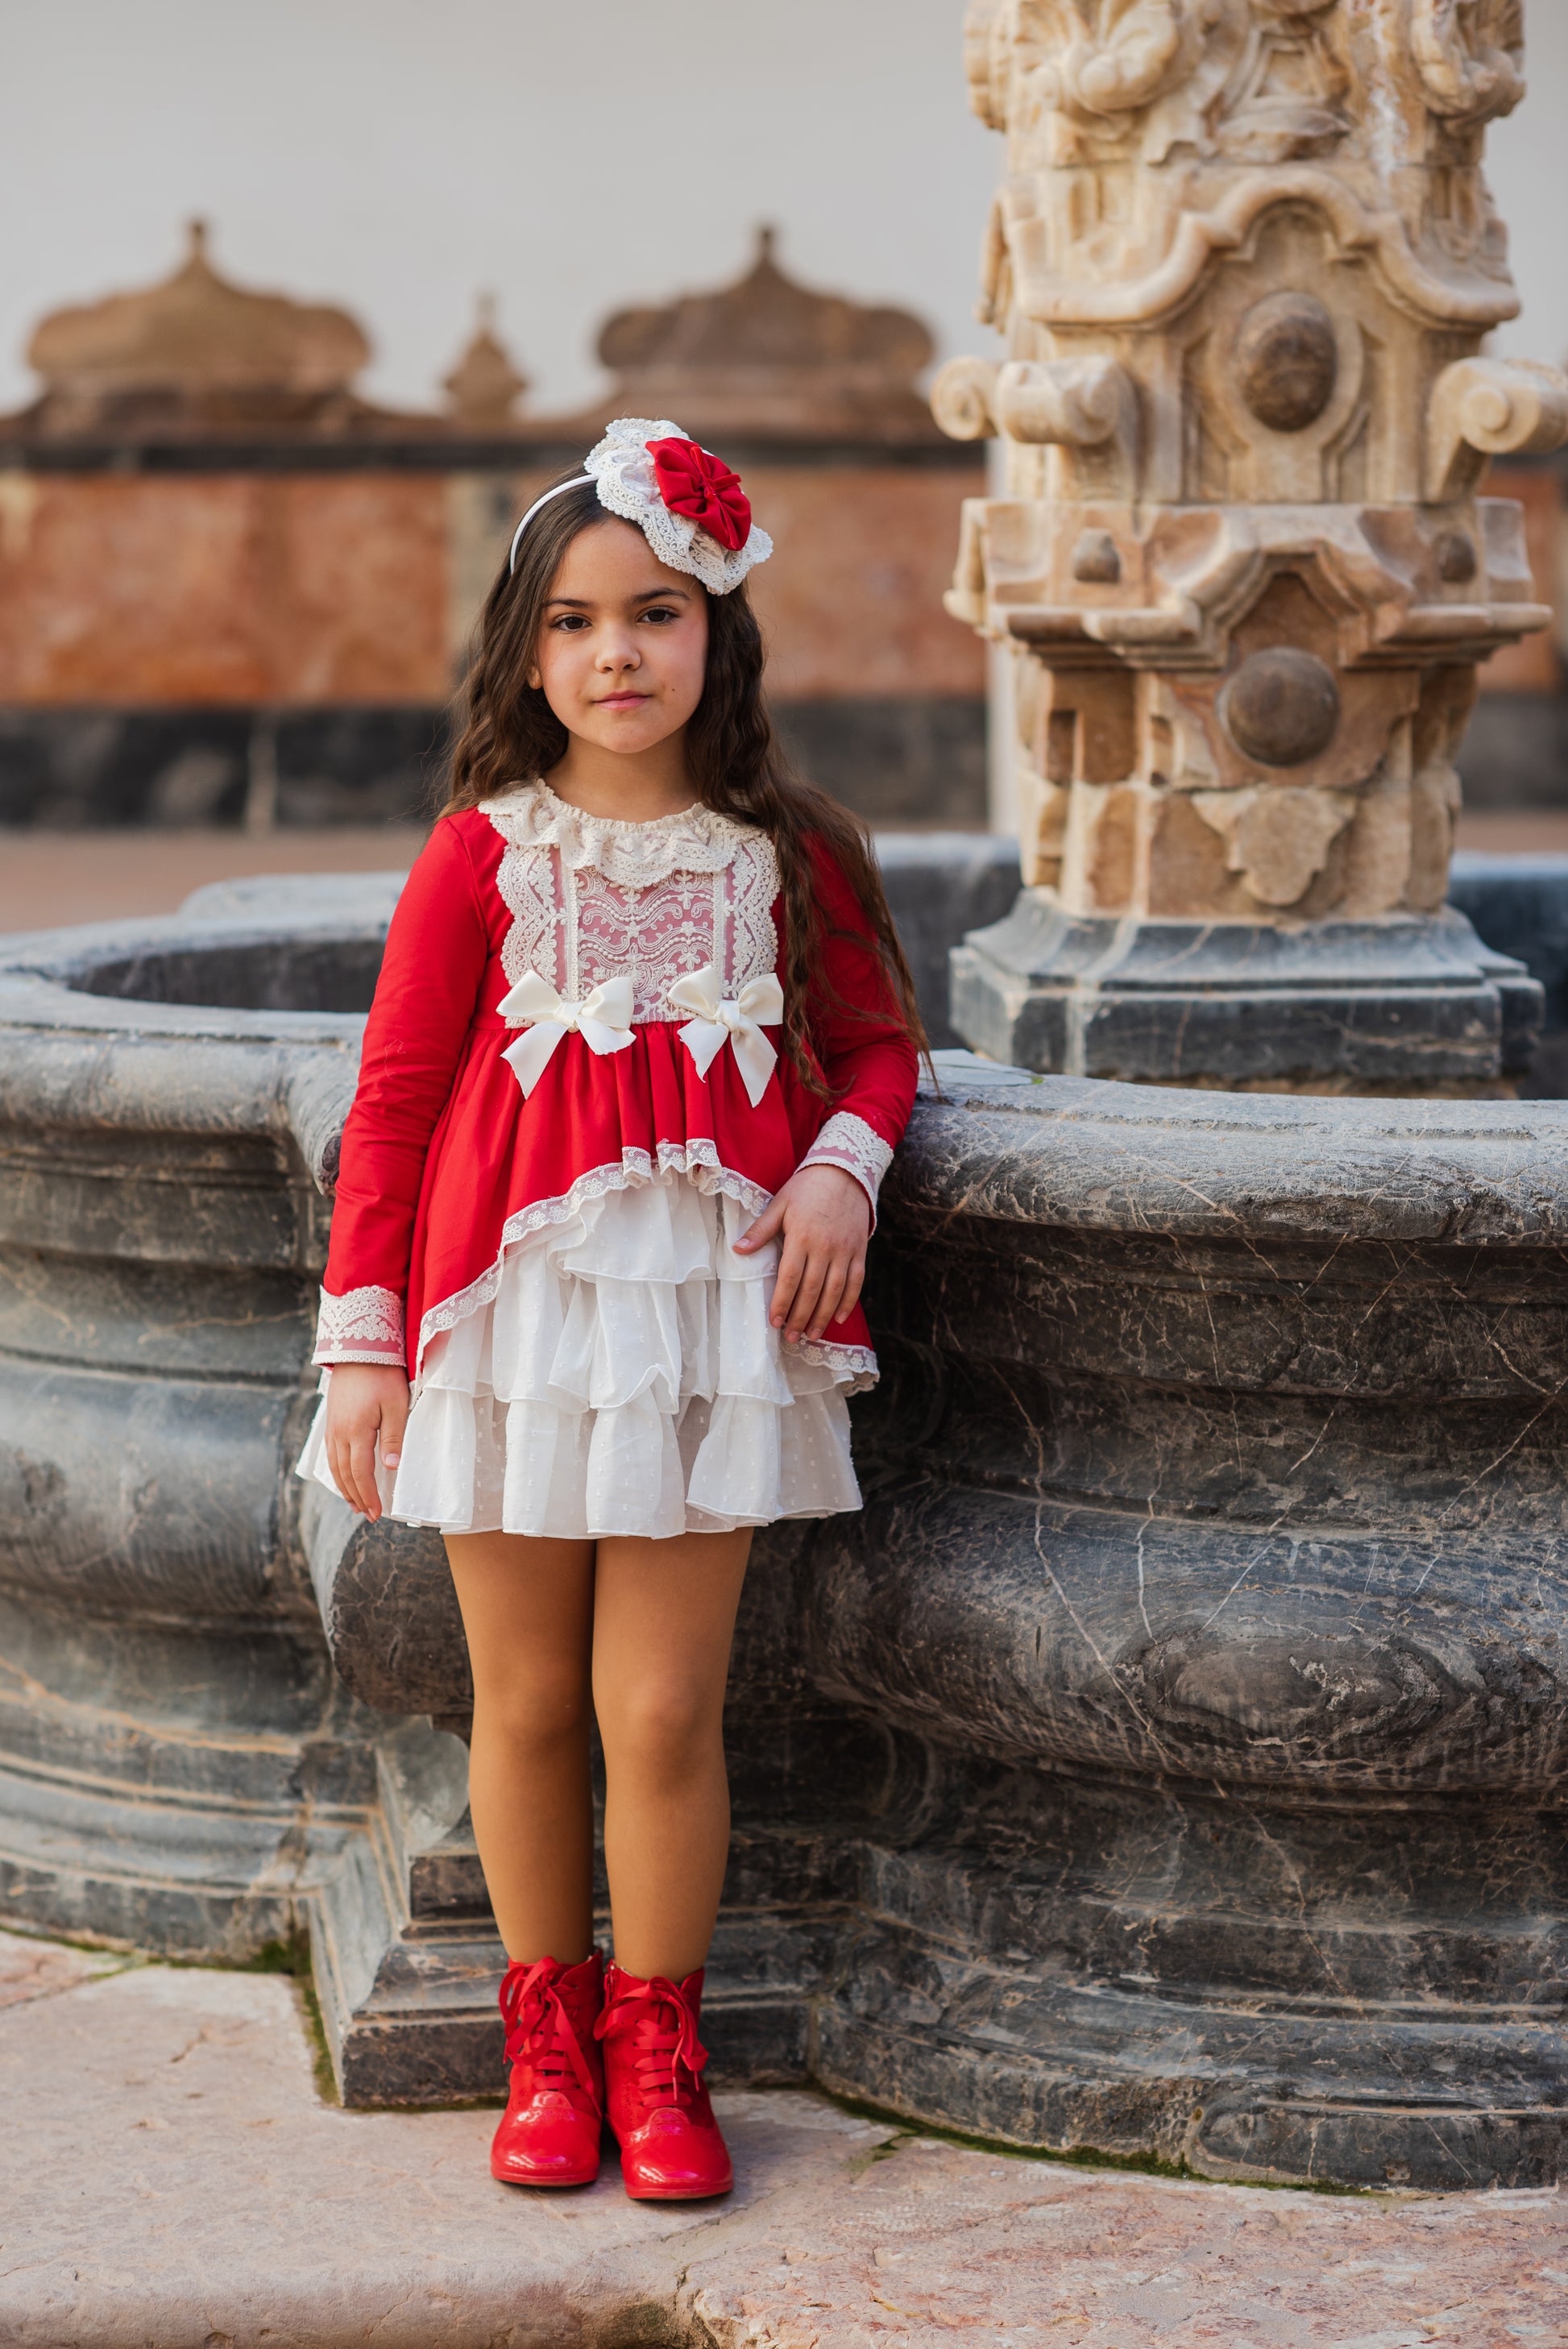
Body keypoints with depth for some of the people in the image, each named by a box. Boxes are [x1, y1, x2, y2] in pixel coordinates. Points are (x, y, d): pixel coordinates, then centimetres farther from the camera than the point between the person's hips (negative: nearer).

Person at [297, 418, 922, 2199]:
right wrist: (361, 1339, -2)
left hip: (710, 1314, 0)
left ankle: (656, 2048, 16)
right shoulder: (479, 857, -2)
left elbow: (875, 1040, 16)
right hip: (509, 1312, 0)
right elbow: (390, 1102, 1)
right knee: (525, 1703, 9)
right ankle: (545, 2034, 25)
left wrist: (842, 1164, -5)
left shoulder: (788, 859, 3)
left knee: (664, 1713, -1)